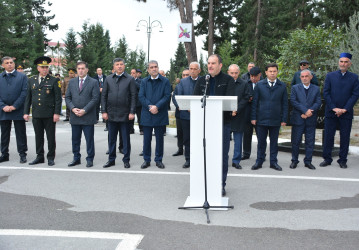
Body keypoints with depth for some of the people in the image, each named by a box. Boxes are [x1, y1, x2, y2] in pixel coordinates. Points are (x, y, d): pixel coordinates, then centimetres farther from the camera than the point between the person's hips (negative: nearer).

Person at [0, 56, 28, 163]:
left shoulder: (22, 76, 2)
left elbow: (24, 92, -5)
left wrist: (14, 106, -11)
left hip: (18, 111, -3)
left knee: (20, 134, 2)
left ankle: (22, 154, 10)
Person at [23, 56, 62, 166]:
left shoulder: (54, 81, -1)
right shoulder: (32, 80, 11)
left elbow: (58, 98, -4)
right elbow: (28, 98, 12)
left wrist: (57, 113, -11)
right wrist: (26, 112, 6)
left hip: (49, 115, -4)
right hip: (36, 115, 4)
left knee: (51, 137, 3)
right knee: (38, 136, 10)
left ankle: (51, 157, 13)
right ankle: (40, 157, 21)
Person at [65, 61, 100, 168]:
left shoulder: (94, 82, -1)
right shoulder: (72, 82, 12)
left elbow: (95, 98, -8)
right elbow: (67, 97, 10)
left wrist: (84, 110, -15)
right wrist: (73, 108, -8)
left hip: (88, 117, -4)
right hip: (74, 116, 4)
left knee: (89, 139, 3)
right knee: (75, 139, 11)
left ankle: (90, 159, 14)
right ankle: (76, 158, 22)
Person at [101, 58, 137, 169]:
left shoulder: (130, 79, 1)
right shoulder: (108, 79, 9)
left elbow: (133, 96, -3)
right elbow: (104, 96, 9)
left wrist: (132, 112, -9)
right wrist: (104, 111, 1)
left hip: (125, 114, -3)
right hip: (111, 114, 3)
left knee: (126, 138, 5)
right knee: (111, 138, 10)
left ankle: (126, 160, 15)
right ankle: (111, 159, 20)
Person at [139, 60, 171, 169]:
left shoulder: (165, 81, 2)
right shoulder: (144, 81, 9)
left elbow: (167, 96, -6)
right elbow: (141, 96, 1)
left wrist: (157, 106, -16)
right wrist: (150, 107, -13)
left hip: (160, 115, -1)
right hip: (147, 114, 2)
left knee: (159, 138, 6)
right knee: (147, 138, 6)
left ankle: (159, 160, 16)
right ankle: (146, 160, 16)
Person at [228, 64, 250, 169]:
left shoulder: (244, 84, 2)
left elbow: (245, 99, -3)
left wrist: (236, 110, -12)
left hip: (238, 116, 0)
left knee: (238, 140, 5)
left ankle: (236, 161, 14)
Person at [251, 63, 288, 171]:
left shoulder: (282, 86, 5)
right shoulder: (259, 85, 3)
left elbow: (285, 104, 6)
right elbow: (255, 102, 4)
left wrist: (284, 119, 0)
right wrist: (254, 117, -1)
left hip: (276, 120, 1)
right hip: (261, 119, 0)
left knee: (274, 142, 9)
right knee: (261, 141, 7)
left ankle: (273, 162, 20)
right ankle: (259, 161, 18)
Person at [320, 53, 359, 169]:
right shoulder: (330, 76, 6)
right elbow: (325, 93, 0)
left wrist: (344, 109, -12)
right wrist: (334, 108, -9)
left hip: (346, 113, 0)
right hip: (331, 112, 0)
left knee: (345, 137, 4)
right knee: (328, 136, 3)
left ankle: (342, 160, 15)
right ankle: (327, 159, 14)